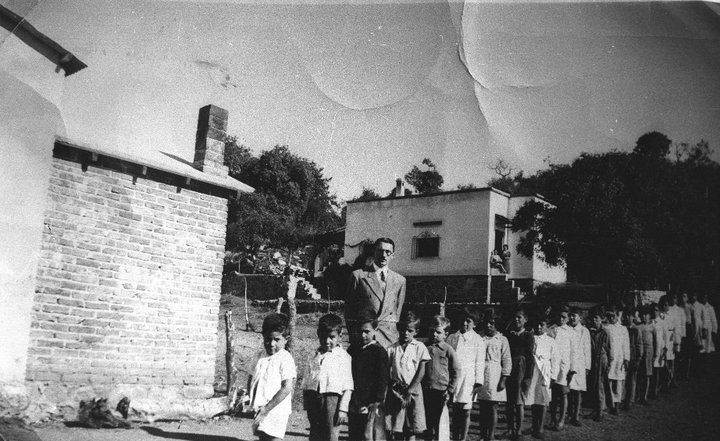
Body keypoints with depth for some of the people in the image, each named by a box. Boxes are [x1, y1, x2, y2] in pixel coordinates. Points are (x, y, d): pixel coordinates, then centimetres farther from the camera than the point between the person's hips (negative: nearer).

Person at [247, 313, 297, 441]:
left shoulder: (285, 359, -12)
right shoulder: (261, 356, 8)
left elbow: (287, 388, -18)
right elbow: (251, 378, 17)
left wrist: (266, 409, -18)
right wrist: (252, 401, 0)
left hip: (276, 410, -7)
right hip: (261, 411, 7)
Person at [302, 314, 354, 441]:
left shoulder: (343, 357, 0)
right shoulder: (315, 356, 15)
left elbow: (348, 387, -4)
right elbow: (306, 382, 16)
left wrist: (343, 409, -10)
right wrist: (306, 403, 9)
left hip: (332, 398, -5)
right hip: (314, 398, 5)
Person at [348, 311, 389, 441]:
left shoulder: (379, 351, -7)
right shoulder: (353, 349, 11)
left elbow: (383, 379, -9)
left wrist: (376, 403, -13)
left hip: (371, 405, -6)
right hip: (354, 404, 6)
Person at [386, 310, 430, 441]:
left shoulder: (420, 347, 1)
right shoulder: (392, 348, 5)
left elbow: (421, 371, -3)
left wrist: (409, 391, -10)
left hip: (413, 390, -1)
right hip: (396, 391, 1)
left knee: (412, 430, -1)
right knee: (396, 430, 3)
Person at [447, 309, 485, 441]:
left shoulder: (478, 340, 2)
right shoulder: (452, 338, 10)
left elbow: (479, 362, 1)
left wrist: (478, 382, -3)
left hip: (468, 380, -2)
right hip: (452, 378, 3)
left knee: (466, 411, -1)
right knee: (455, 411, 7)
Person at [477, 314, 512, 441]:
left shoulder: (502, 339, 2)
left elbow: (507, 360, 0)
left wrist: (503, 380, -6)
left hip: (495, 378, -2)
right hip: (480, 377, 2)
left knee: (493, 408, 0)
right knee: (482, 408, 7)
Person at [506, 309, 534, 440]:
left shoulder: (528, 336, 1)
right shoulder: (508, 335, 12)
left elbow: (530, 358, -3)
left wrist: (528, 377, -8)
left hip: (520, 370, -4)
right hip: (508, 370, 4)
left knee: (518, 402, -1)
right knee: (509, 402, 5)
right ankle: (510, 429, 15)